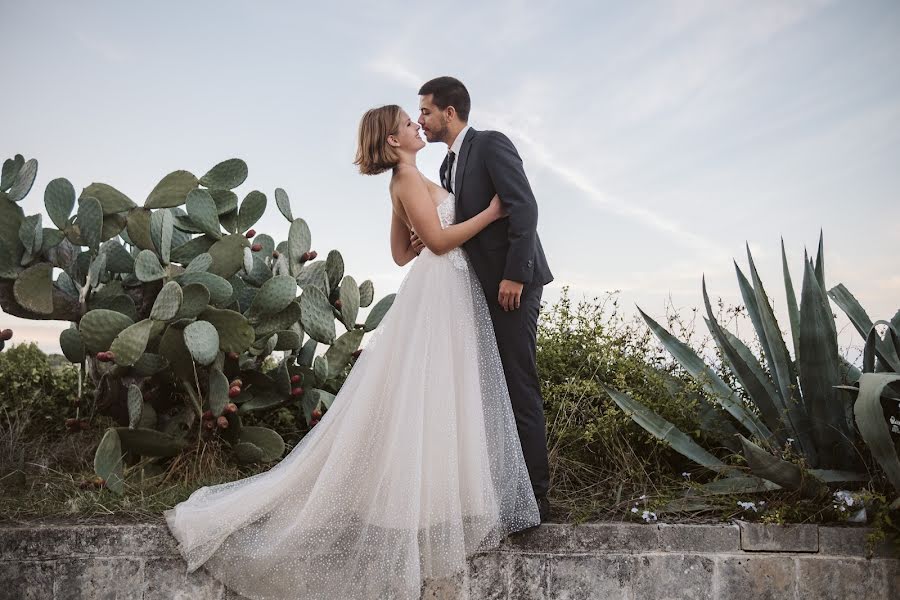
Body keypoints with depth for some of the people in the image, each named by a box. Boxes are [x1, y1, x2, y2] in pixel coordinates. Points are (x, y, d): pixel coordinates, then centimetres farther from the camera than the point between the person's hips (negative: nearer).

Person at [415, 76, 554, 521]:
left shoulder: (491, 144, -6)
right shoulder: (448, 166, 19)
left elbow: (524, 206, -16)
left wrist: (515, 275, -21)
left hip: (513, 284, -9)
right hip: (482, 288, 9)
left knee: (519, 388, -7)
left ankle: (535, 494, 1)